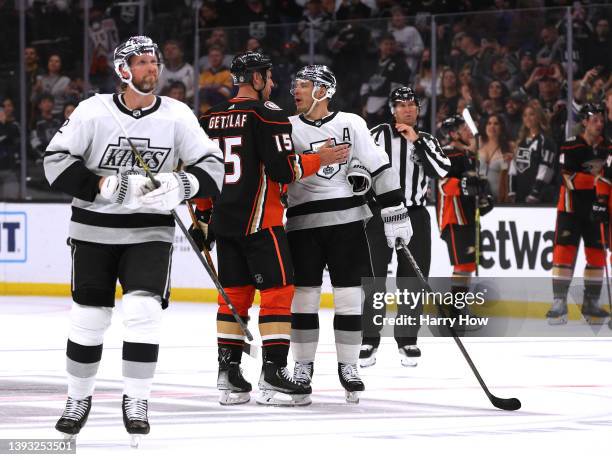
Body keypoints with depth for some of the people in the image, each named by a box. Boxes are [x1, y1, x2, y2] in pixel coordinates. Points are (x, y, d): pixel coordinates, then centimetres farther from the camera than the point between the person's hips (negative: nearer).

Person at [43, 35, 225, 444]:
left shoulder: (177, 115, -4)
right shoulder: (93, 111, -8)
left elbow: (212, 167, -3)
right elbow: (57, 162, -9)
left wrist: (179, 186, -22)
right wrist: (102, 185, -20)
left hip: (150, 231, 0)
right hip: (95, 228, 0)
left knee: (144, 308, -15)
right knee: (90, 314, 5)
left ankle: (137, 401, -5)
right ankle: (79, 398, 23)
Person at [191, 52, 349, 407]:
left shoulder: (211, 119, 12)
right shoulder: (267, 114, -10)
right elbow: (283, 169, -17)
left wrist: (204, 218, 23)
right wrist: (321, 160, -3)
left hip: (224, 220, 7)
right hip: (260, 220, -7)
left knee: (235, 293, 12)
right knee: (278, 290, -3)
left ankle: (228, 375, 11)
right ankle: (274, 374, -8)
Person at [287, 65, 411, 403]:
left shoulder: (351, 124, 1)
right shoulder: (288, 128, 6)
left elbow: (381, 169, -1)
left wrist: (395, 215, -6)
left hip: (346, 221, -1)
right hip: (302, 222, 1)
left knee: (349, 296, 0)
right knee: (304, 296, 2)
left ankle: (348, 366, 9)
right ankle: (303, 365, 13)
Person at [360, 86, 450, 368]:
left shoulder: (426, 141, 9)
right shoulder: (379, 134, 0)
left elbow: (441, 170, -8)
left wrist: (417, 141, -14)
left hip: (415, 215, 3)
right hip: (379, 212, -3)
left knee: (413, 279, 3)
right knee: (373, 278, -4)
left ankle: (407, 338, 14)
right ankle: (368, 340, 2)